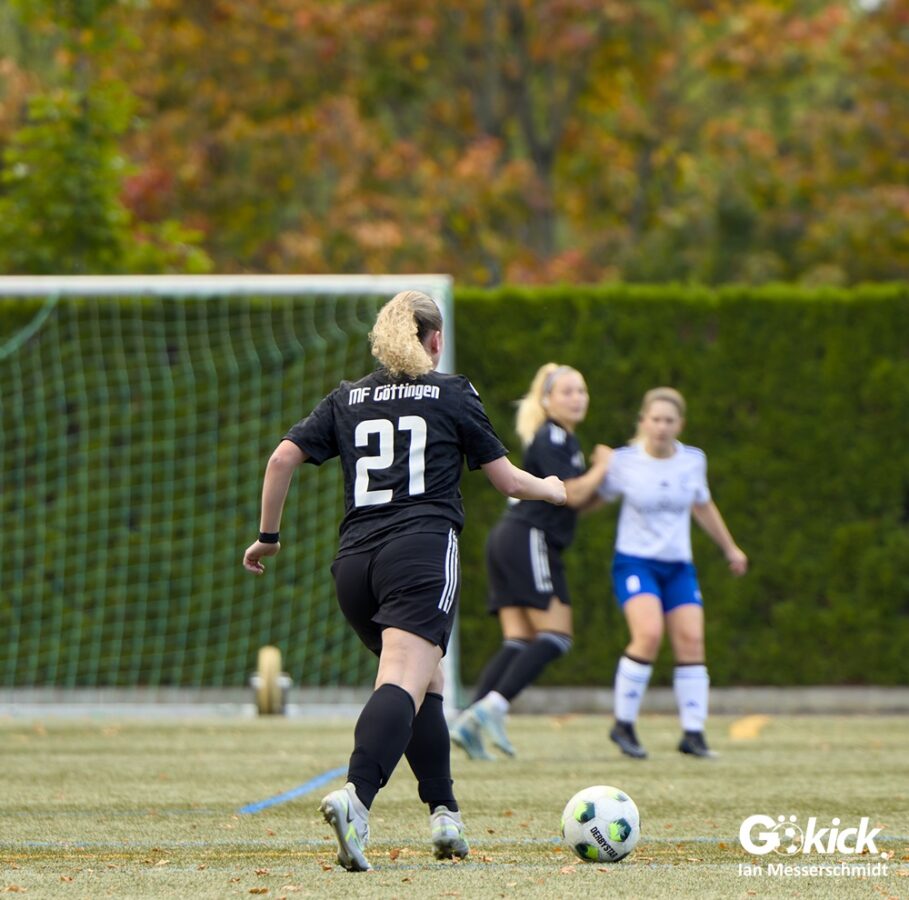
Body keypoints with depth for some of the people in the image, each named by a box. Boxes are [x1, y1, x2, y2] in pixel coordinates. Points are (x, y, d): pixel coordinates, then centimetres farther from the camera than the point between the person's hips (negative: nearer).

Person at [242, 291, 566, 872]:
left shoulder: (347, 399, 18)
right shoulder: (452, 395, 10)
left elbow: (283, 458, 7)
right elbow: (507, 480, 13)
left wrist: (268, 535, 17)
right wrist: (551, 491, 34)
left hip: (355, 562, 5)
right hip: (423, 551, -5)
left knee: (427, 681, 23)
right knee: (403, 683, -20)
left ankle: (445, 814, 22)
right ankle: (355, 797, -43)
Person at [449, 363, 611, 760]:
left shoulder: (565, 440, 22)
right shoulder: (550, 439, -10)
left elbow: (577, 500, 26)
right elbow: (573, 494, -16)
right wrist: (603, 468, 0)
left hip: (510, 544, 10)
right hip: (528, 540, -10)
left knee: (519, 642, 2)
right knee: (555, 636, -13)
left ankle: (470, 721, -8)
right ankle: (493, 706, -20)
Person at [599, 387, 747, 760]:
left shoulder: (693, 461, 3)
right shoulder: (623, 462, -8)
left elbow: (703, 506, 20)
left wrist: (730, 548, 27)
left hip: (679, 565, 4)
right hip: (634, 561, -4)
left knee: (691, 640, -8)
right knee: (649, 634, -24)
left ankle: (693, 733, -1)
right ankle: (623, 725, -10)